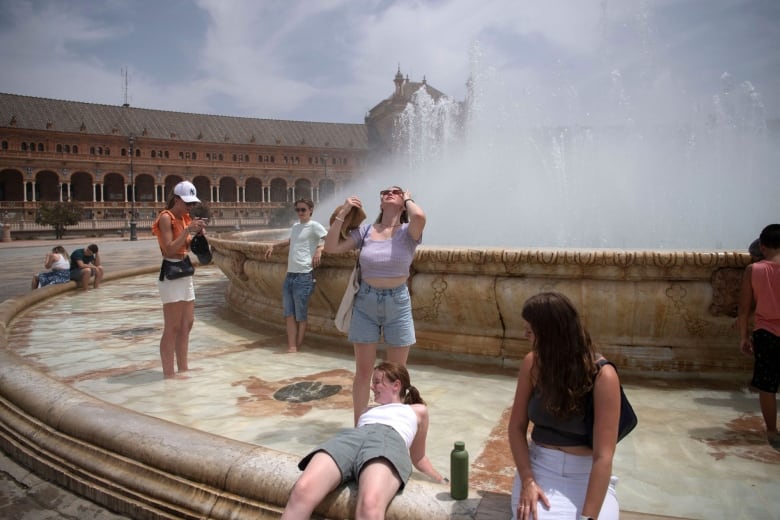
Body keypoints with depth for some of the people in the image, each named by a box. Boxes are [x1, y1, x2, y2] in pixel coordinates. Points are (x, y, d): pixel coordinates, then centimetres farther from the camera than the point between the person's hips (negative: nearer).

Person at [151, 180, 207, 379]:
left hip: (185, 273, 9)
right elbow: (169, 249, -19)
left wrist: (198, 233, 1)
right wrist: (188, 230, -21)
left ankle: (183, 368, 21)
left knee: (187, 324, 12)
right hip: (171, 275, -9)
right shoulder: (166, 217, -11)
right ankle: (168, 374, 0)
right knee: (172, 328, -6)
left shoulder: (185, 217, 13)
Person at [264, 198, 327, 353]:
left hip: (304, 276, -8)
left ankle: (297, 348, 11)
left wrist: (319, 248, -29)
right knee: (289, 315, 3)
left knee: (301, 316, 1)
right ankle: (291, 348, 4)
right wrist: (273, 245, 32)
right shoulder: (295, 226, 21)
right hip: (289, 275, 8)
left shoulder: (314, 226, -4)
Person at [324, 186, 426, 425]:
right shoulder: (365, 231, -1)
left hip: (397, 303, -1)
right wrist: (342, 213, -8)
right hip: (366, 303, 2)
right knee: (363, 371, 10)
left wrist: (409, 199, -10)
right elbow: (331, 247, -4)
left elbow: (419, 216, -31)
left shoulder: (408, 232, -8)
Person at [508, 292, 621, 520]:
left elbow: (603, 456, -21)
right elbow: (517, 426, -1)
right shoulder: (532, 363, -6)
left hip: (587, 473, -2)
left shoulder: (602, 376, -18)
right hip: (539, 466, 2)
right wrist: (527, 480, -14)